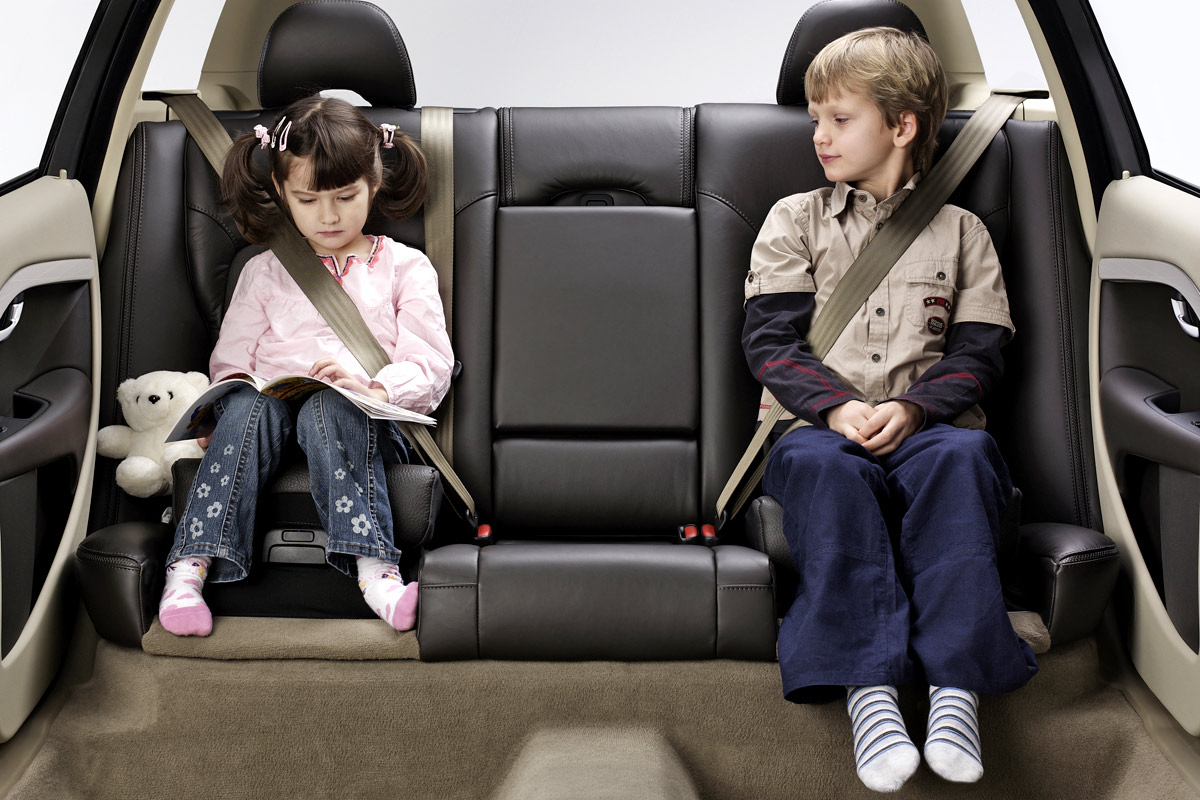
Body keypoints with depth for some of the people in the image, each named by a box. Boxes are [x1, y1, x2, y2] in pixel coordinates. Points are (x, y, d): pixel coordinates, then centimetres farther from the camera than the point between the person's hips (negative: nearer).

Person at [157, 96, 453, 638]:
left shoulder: (405, 268, 13)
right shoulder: (265, 272, 20)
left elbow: (432, 369, 4)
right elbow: (230, 360, 16)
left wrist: (374, 388, -16)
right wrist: (232, 403, -7)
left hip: (363, 420, -2)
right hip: (273, 412, 2)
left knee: (328, 408, -36)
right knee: (246, 407, -32)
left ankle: (372, 565, -49)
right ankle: (191, 564, -40)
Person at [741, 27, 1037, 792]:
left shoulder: (960, 231, 17)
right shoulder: (795, 219, 16)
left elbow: (978, 352, 7)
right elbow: (770, 338, 4)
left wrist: (912, 407, -14)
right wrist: (836, 407, -14)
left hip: (925, 426, 1)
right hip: (820, 423, 0)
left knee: (961, 457, -33)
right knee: (828, 467, -35)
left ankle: (957, 682, -36)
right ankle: (868, 688, -39)